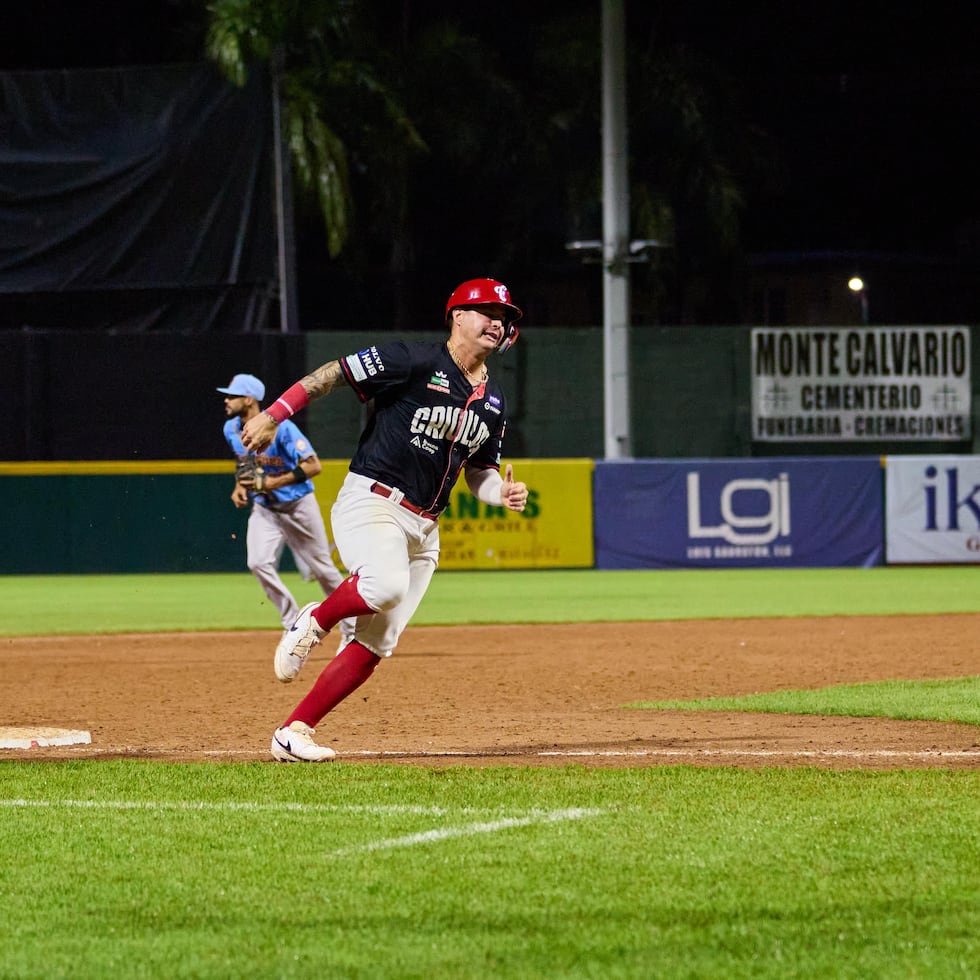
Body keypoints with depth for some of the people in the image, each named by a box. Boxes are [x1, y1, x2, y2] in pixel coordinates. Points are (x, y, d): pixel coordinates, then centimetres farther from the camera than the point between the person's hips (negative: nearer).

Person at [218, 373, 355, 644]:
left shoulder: (281, 428, -23)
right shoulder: (231, 429, -2)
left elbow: (313, 466, -27)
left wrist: (271, 483, -31)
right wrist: (239, 486, 0)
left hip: (298, 506, -5)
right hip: (263, 508, 5)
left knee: (323, 569, 4)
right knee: (258, 563, -17)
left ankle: (350, 628, 21)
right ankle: (294, 626, -5)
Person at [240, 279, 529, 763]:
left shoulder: (493, 402, 14)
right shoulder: (415, 362, -9)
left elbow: (478, 472, 22)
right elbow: (334, 372, -7)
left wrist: (502, 493, -1)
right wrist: (272, 416, -14)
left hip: (423, 525, 7)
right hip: (370, 501, -7)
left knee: (376, 644, -1)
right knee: (387, 585, -36)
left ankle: (294, 732, 4)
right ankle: (314, 622, -6)